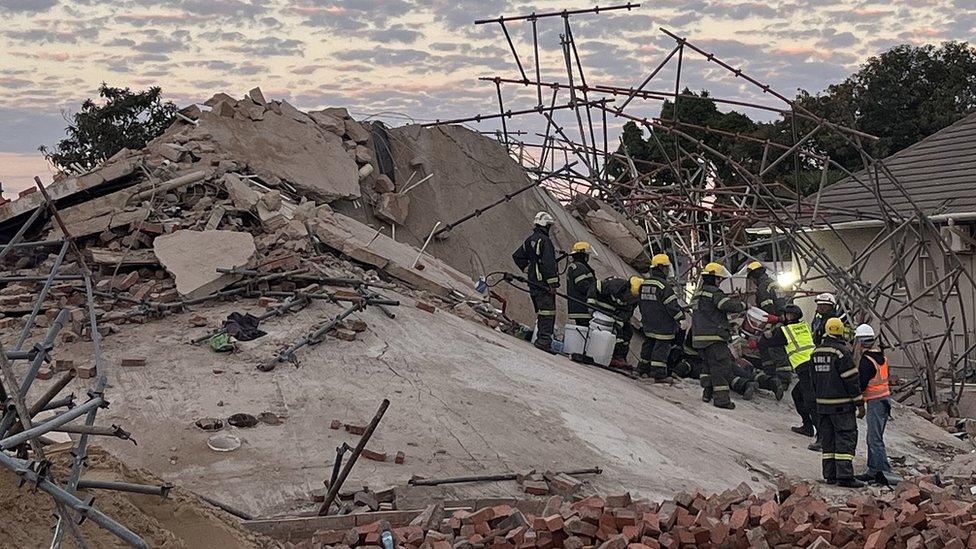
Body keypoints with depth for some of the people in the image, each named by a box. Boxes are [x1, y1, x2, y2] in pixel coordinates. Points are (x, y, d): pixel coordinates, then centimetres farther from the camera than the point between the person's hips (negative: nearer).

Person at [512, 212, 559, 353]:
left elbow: (517, 256, 23)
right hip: (544, 282, -9)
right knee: (547, 311, -11)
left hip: (533, 282, 9)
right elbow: (548, 263, -20)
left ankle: (540, 339, 19)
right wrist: (553, 283, -18)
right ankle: (544, 341, -17)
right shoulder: (545, 240, -15)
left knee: (540, 312, 16)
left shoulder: (530, 240, 13)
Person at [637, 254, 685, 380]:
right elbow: (672, 304, -17)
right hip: (663, 326, -8)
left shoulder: (644, 283, 10)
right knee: (662, 347, -4)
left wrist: (644, 320, 27)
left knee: (648, 345, 18)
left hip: (648, 324, 8)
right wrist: (680, 316, -4)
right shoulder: (663, 285, -18)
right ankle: (658, 375, -3)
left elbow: (642, 303, 19)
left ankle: (643, 370, 25)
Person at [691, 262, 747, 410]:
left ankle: (707, 392, 22)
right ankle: (721, 398, -10)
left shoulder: (697, 294, 20)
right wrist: (743, 305, -8)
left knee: (708, 364, 20)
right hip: (714, 337, -9)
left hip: (699, 337, 9)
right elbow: (728, 305, -24)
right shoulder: (714, 293, -11)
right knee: (721, 366, -7)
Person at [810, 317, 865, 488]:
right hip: (842, 404, -7)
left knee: (828, 439, 11)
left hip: (822, 403, 7)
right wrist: (859, 404, -8)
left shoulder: (816, 352, 10)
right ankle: (845, 476, -11)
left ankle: (830, 474, 12)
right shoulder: (841, 352, -14)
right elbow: (851, 380, -14)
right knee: (846, 438, -5)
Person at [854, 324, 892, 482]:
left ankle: (885, 472, -9)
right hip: (884, 398, 9)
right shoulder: (881, 356, 11)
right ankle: (873, 470, 19)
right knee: (872, 438, 15)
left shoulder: (866, 361, -17)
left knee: (875, 439, -8)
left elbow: (861, 384, -18)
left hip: (875, 402, -9)